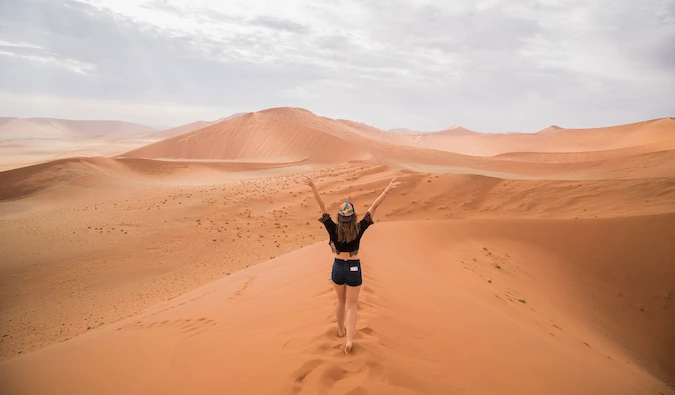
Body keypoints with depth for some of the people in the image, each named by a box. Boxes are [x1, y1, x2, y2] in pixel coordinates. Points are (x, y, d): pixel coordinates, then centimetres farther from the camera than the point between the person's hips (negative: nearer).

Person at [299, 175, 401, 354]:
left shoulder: (334, 229, -17)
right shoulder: (359, 229, -18)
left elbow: (323, 207, -24)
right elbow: (373, 207, -19)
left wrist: (313, 186, -29)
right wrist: (387, 190, -20)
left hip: (338, 267, 1)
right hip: (354, 269, -1)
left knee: (341, 301, 24)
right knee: (351, 305, 8)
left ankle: (341, 329, 42)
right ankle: (349, 339, -3)